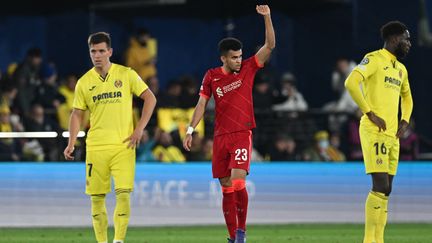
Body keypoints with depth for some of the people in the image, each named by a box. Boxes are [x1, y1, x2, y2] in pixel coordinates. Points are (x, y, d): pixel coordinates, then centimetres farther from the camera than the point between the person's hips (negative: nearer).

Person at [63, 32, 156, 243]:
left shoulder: (126, 75, 0)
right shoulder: (84, 82, 5)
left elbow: (150, 99, 4)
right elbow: (77, 114, 10)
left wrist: (139, 129, -5)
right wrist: (71, 144, -2)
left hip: (123, 146, -2)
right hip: (95, 148, 2)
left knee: (123, 193, -13)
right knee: (97, 198, 2)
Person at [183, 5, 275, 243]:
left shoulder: (247, 69, 2)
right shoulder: (212, 76, 5)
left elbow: (269, 45, -4)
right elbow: (201, 104, 9)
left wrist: (267, 17, -15)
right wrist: (190, 130, 2)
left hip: (242, 135, -2)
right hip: (220, 137, 2)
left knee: (238, 181, -19)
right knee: (226, 187, 5)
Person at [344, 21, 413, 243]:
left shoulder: (401, 69, 18)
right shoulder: (374, 59, -7)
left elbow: (406, 97, 35)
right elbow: (351, 83, -21)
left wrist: (405, 120, 16)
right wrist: (370, 114, -20)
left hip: (393, 134, 8)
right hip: (374, 132, -8)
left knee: (386, 190, 6)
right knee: (380, 185, -15)